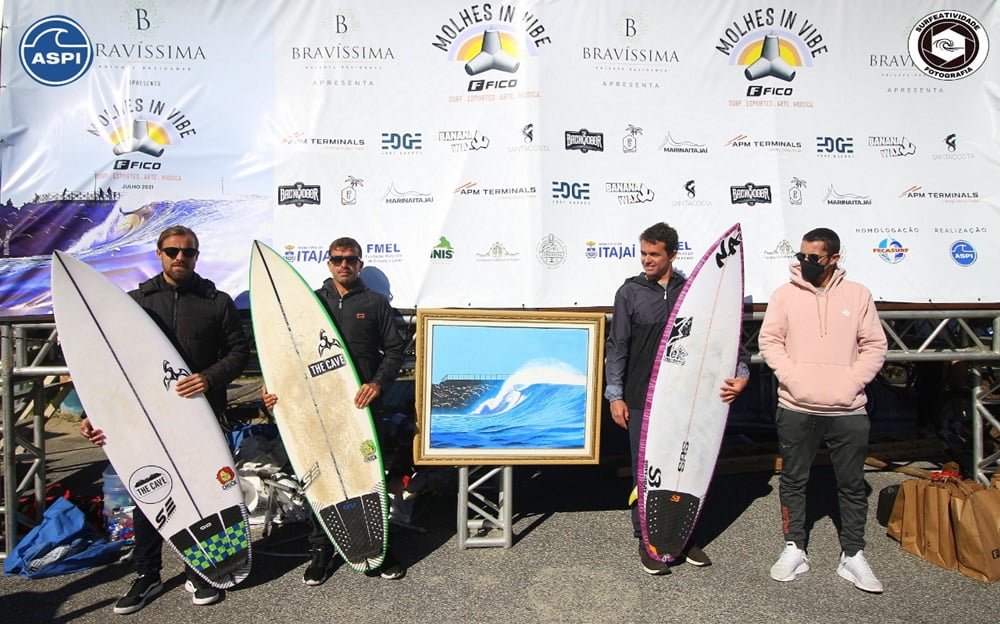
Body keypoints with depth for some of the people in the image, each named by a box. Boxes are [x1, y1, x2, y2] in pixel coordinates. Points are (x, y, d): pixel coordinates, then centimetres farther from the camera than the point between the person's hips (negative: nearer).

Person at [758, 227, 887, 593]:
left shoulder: (857, 295, 3)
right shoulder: (785, 295, 2)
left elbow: (874, 347, 5)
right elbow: (769, 341, 0)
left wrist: (852, 384, -8)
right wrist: (792, 378, -12)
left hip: (848, 411, 1)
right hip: (796, 408, 0)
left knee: (852, 484, 10)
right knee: (793, 480, 9)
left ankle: (853, 556, 24)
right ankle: (794, 549, 23)